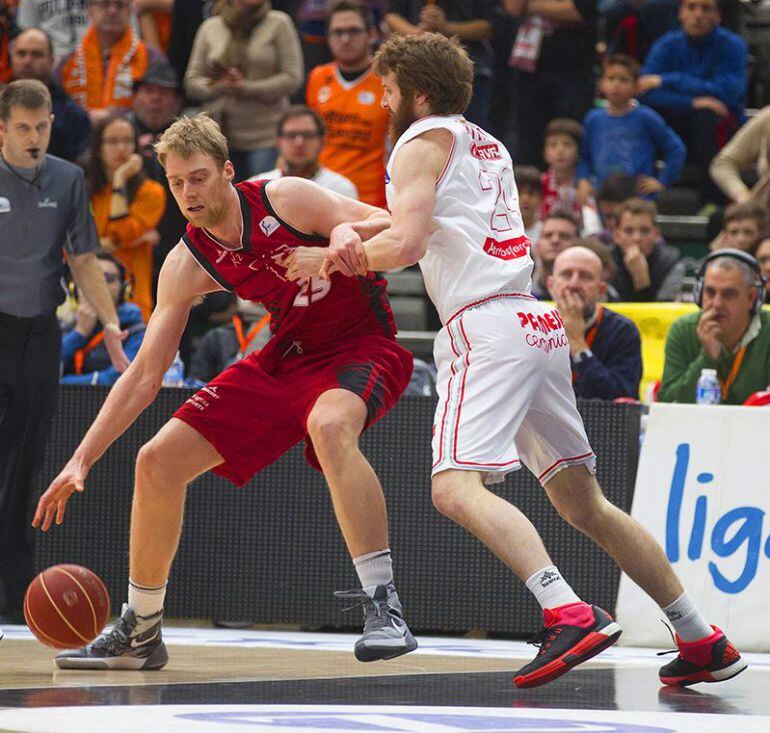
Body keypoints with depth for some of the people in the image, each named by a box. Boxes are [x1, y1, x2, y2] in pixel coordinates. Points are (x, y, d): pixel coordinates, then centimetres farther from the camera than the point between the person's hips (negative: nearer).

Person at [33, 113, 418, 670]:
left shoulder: (285, 200, -19)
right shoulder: (186, 266, -5)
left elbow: (388, 227, -20)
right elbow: (145, 375, -3)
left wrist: (332, 252, -41)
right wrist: (81, 460, -9)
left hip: (363, 347, -6)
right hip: (287, 357, 6)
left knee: (329, 425, -41)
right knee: (159, 460, -2)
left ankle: (384, 606, -39)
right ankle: (139, 632, 15)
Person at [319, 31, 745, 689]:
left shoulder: (423, 143, 1)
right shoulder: (488, 147, 27)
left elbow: (408, 244, -11)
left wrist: (350, 255, 7)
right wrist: (356, 231, 13)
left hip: (488, 326, -9)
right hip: (539, 324, 9)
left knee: (456, 486, -21)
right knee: (582, 502, 12)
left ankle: (571, 615, -38)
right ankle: (703, 641, 11)